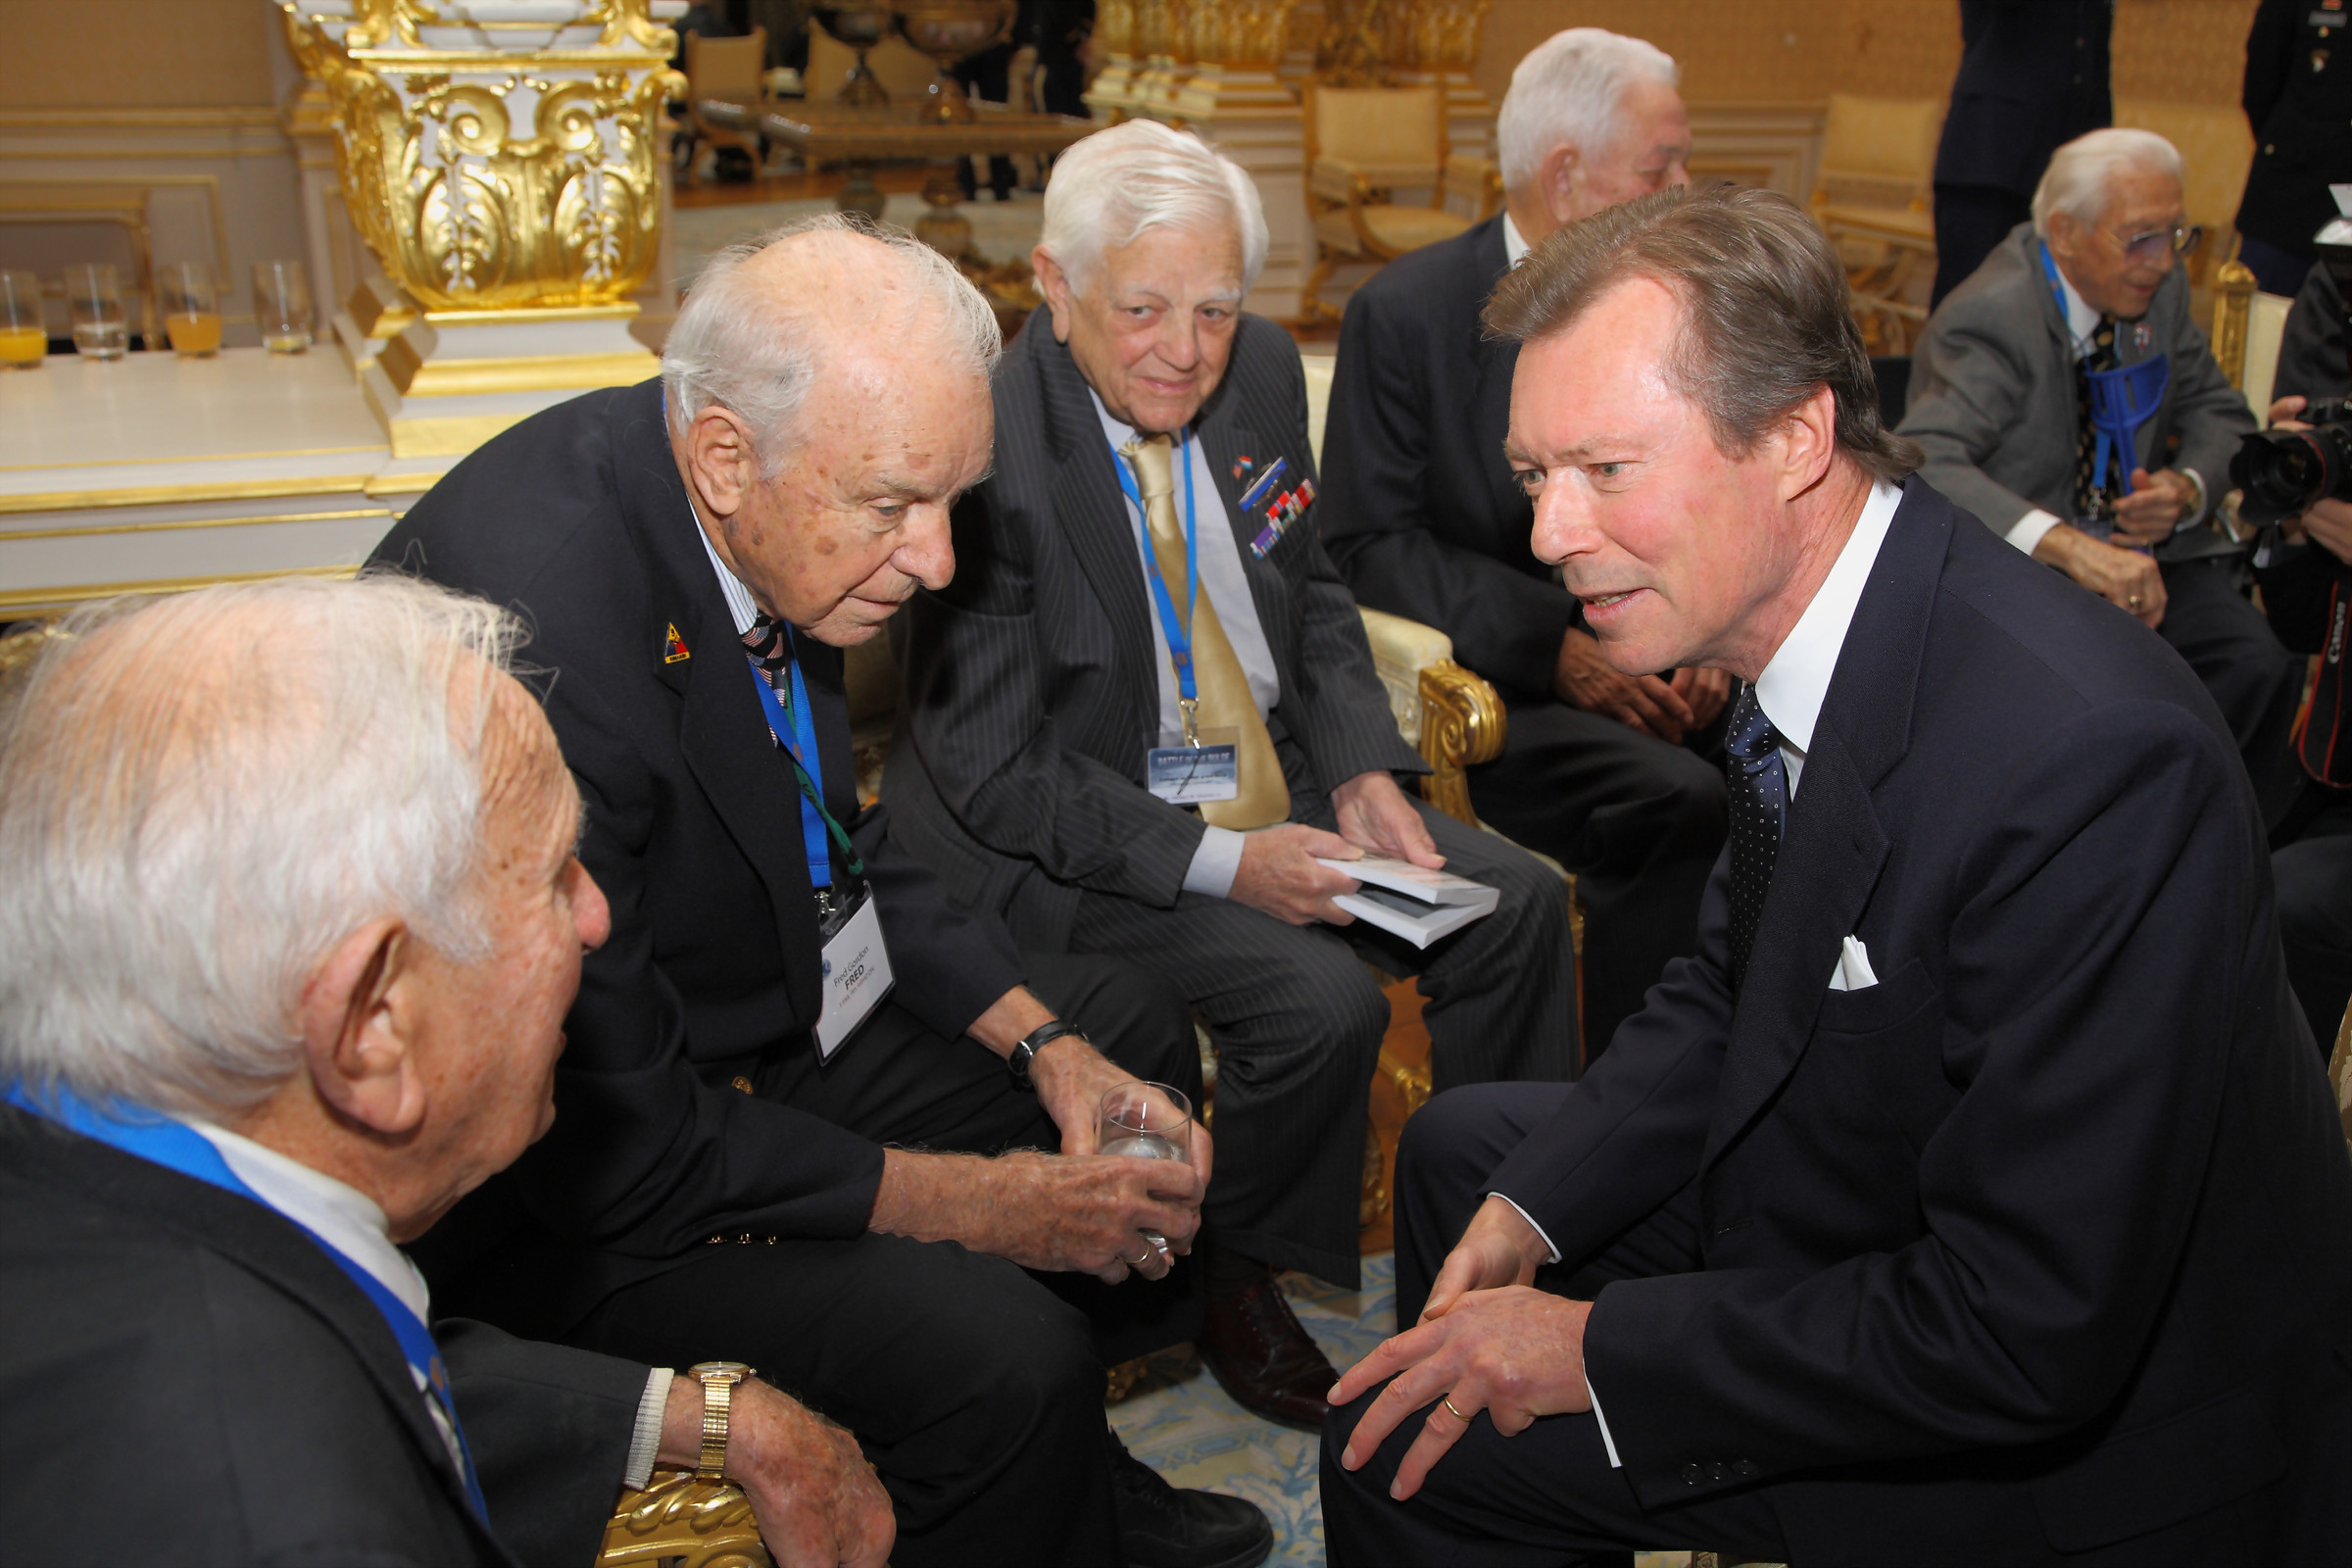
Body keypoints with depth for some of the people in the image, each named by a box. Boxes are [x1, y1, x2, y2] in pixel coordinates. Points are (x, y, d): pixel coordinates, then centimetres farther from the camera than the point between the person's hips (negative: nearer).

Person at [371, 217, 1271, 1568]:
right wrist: (973, 1202, -21)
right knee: (1001, 1348, -26)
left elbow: (837, 841, 8)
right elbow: (614, 1150, -28)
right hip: (561, 1195, -9)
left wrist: (1040, 1042, -3)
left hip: (768, 1018, 9)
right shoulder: (526, 621, -34)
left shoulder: (776, 529, -8)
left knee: (1132, 1027, 17)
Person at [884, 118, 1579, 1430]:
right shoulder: (992, 456, -22)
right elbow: (995, 771, -19)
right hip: (1070, 842, -7)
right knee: (1322, 1001, -25)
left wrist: (1363, 771, -4)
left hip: (1272, 784, 7)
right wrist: (1224, 865, -25)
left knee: (1519, 903, -3)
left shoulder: (1263, 370, -2)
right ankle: (1226, 1274, 4)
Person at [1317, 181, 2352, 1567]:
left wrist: (1600, 1347, -22)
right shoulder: (1798, 620, -7)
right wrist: (1531, 1207, -4)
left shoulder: (2089, 757, -35)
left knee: (1402, 1454, -10)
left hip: (2091, 1450, -8)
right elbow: (1734, 989, 8)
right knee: (1461, 1150, 19)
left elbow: (2023, 1338, -31)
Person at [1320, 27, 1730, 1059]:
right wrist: (1557, 646, -20)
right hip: (1483, 689, -5)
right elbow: (1367, 545, -10)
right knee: (1685, 803, -30)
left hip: (1649, 669, 5)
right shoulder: (1404, 313, -5)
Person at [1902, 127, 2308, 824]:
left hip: (2137, 550, 6)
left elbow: (2217, 411, 18)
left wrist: (2188, 489, -7)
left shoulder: (2156, 288, 5)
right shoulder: (1990, 317, -18)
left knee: (2262, 664, -21)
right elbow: (1925, 462, -34)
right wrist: (2071, 548, -45)